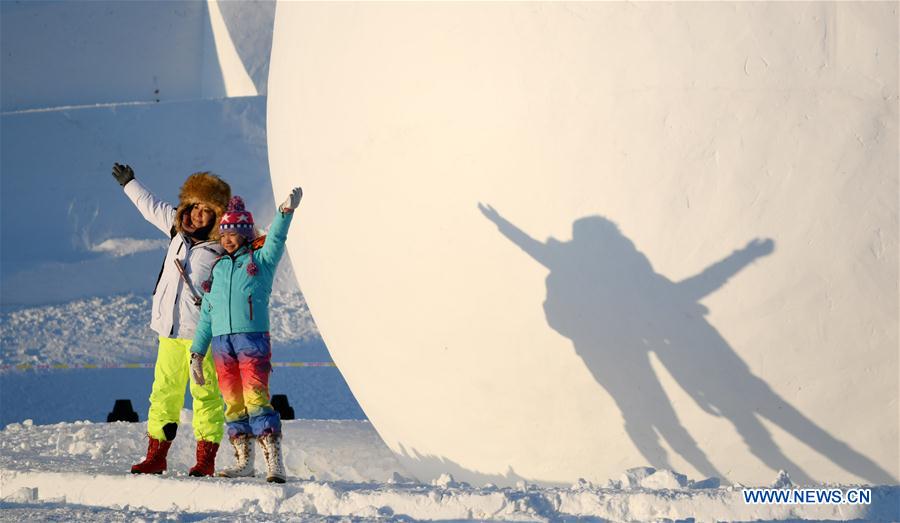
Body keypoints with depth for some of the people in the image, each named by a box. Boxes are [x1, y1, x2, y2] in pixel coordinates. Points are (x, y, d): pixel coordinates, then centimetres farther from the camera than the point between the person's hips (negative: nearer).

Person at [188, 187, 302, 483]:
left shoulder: (261, 259, 7)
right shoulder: (217, 268, 19)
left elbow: (276, 238, -13)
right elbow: (206, 315, 20)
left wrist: (286, 211, -32)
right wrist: (197, 354, 16)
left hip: (253, 339, -5)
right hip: (221, 343, 5)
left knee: (256, 398, -14)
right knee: (233, 403, 6)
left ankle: (274, 463, -17)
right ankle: (243, 461, 13)